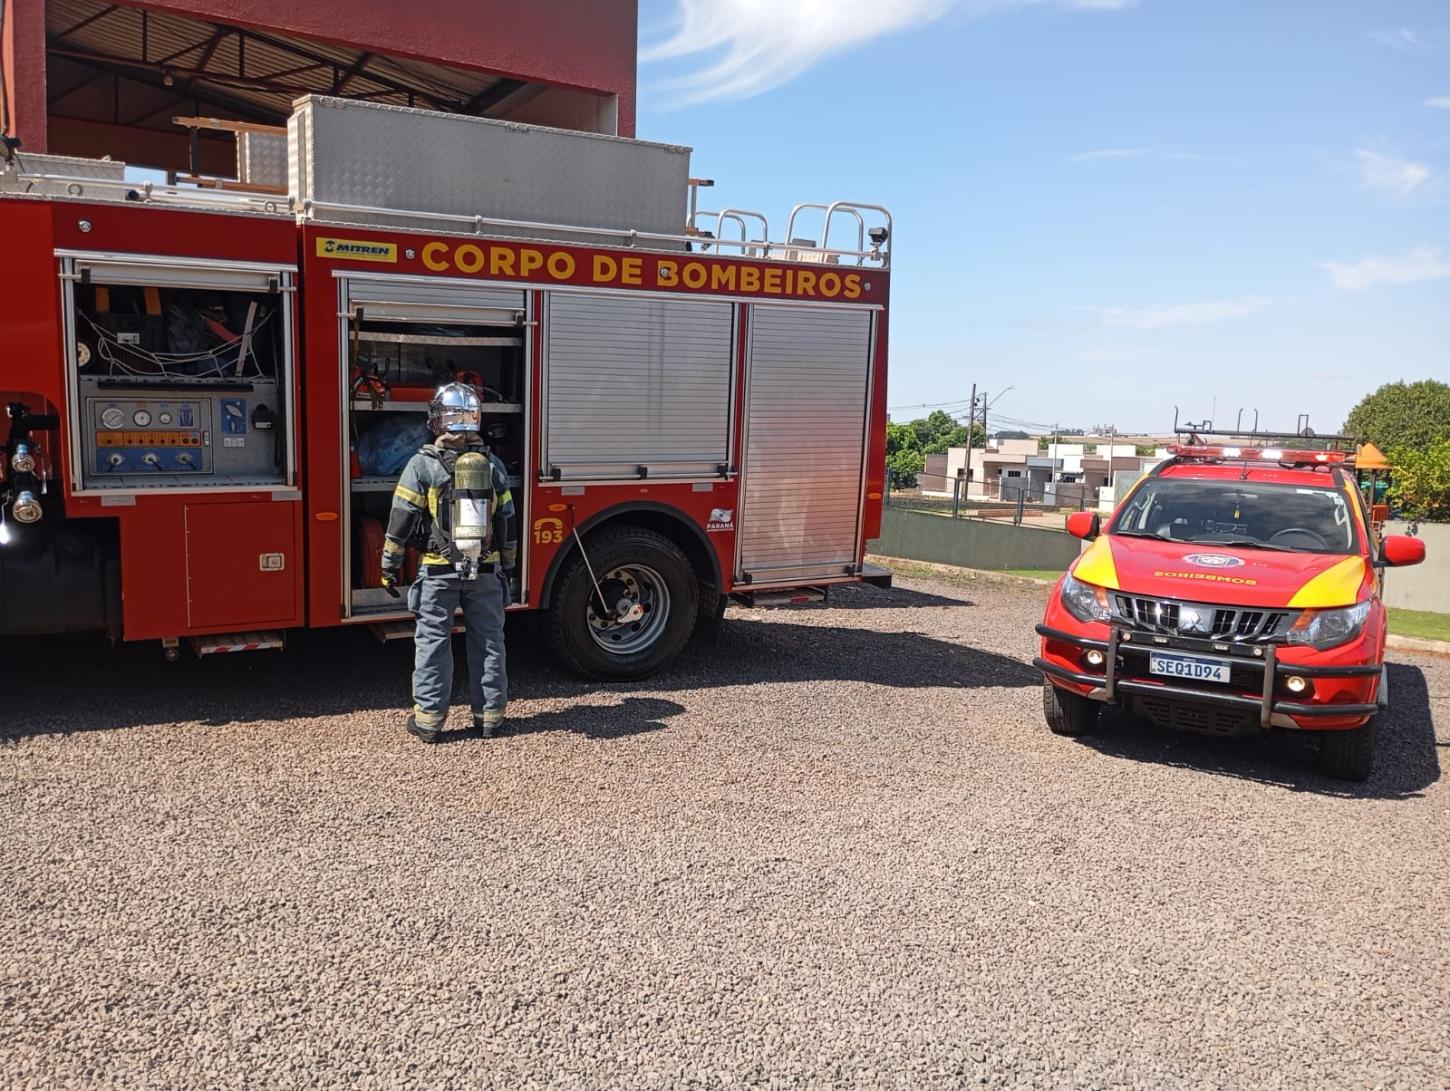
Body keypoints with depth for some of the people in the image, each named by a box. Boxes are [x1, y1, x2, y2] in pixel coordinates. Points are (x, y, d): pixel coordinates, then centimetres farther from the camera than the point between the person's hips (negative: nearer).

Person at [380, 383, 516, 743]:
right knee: (489, 642, 10)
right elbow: (507, 521, 8)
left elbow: (402, 519, -6)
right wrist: (508, 566, 17)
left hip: (439, 571, -2)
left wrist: (390, 564, 3)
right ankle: (490, 715, 16)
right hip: (487, 571, 3)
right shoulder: (492, 464, 4)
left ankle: (429, 718, 9)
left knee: (433, 641, 5)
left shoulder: (423, 463, -6)